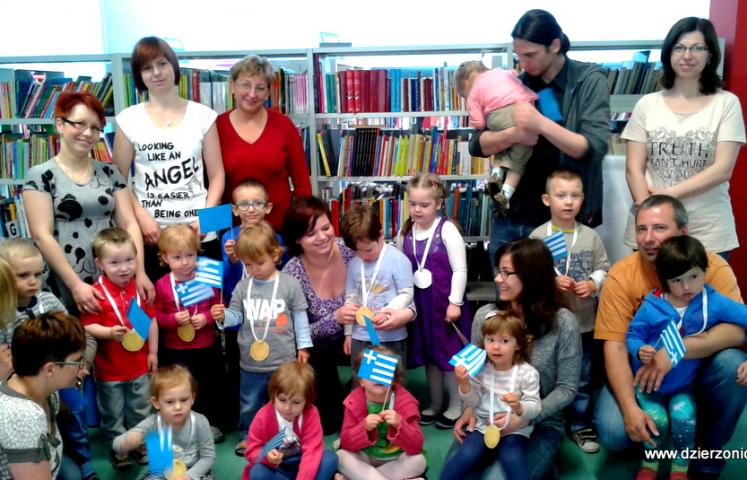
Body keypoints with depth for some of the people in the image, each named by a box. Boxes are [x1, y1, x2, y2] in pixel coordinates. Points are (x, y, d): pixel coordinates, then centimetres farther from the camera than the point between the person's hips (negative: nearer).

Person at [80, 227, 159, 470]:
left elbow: (151, 320, 5)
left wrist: (153, 352, 6)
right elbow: (87, 326, -16)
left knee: (141, 410, 19)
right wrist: (110, 332, -34)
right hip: (109, 367, -3)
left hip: (139, 364, 4)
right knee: (113, 413, 14)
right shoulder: (96, 293, -17)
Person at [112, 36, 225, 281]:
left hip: (199, 235, 1)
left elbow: (217, 175, 5)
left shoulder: (203, 115, 5)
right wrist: (142, 218, -10)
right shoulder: (128, 119, 3)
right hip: (149, 236, 0)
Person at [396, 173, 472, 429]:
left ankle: (456, 405, 23)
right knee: (428, 353, 16)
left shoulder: (447, 230, -13)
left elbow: (460, 270, -12)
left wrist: (455, 302, -14)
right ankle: (435, 403, 32)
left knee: (450, 352, 7)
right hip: (420, 302, 5)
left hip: (444, 301, -5)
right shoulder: (405, 233, 2)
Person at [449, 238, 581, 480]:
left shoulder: (563, 323, -11)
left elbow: (567, 388, -7)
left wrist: (524, 418, -20)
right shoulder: (485, 316, -1)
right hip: (488, 419, 3)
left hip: (540, 426, -3)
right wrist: (471, 408, -9)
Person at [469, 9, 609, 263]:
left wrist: (540, 123, -27)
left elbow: (593, 149, -15)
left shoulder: (590, 80, -4)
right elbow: (477, 145, 1)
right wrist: (513, 134, -19)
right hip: (508, 216, 4)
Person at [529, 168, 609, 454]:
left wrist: (593, 284, -13)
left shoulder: (590, 237, -1)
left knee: (581, 377, 15)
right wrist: (550, 281, -21)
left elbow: (603, 269, 5)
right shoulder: (538, 236, -9)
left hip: (583, 320, 3)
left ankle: (580, 425, 32)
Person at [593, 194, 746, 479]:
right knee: (613, 433, -24)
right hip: (639, 369, 0)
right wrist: (630, 408, -29)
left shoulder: (712, 266, -14)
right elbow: (614, 347, -17)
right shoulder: (621, 275, -16)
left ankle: (709, 454, -4)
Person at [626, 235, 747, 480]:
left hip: (683, 384, 1)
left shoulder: (713, 302, -10)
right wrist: (639, 350, -29)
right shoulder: (651, 306, -14)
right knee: (656, 420, -19)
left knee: (684, 417, -21)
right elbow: (632, 335, -8)